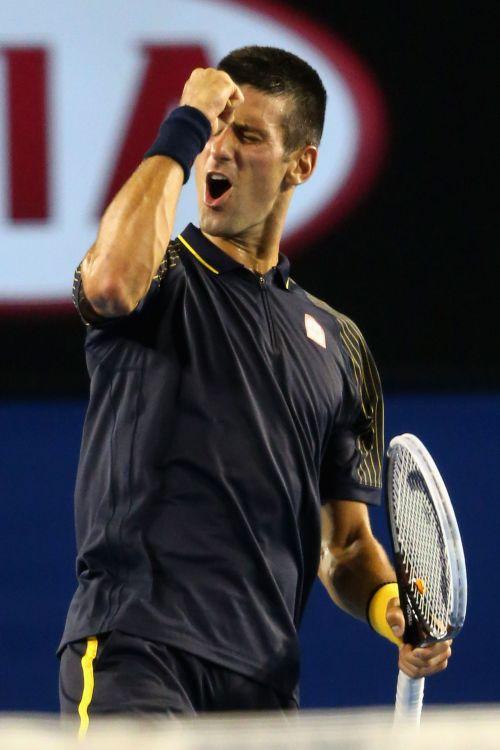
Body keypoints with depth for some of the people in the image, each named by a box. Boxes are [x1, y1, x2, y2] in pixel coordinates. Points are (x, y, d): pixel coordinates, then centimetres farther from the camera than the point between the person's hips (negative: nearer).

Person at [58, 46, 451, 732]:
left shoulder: (337, 342, 21)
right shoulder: (166, 281, 8)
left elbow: (346, 542, 24)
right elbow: (114, 279, -21)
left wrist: (391, 607, 1)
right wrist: (184, 128, -9)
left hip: (263, 677, 5)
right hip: (134, 649, -5)